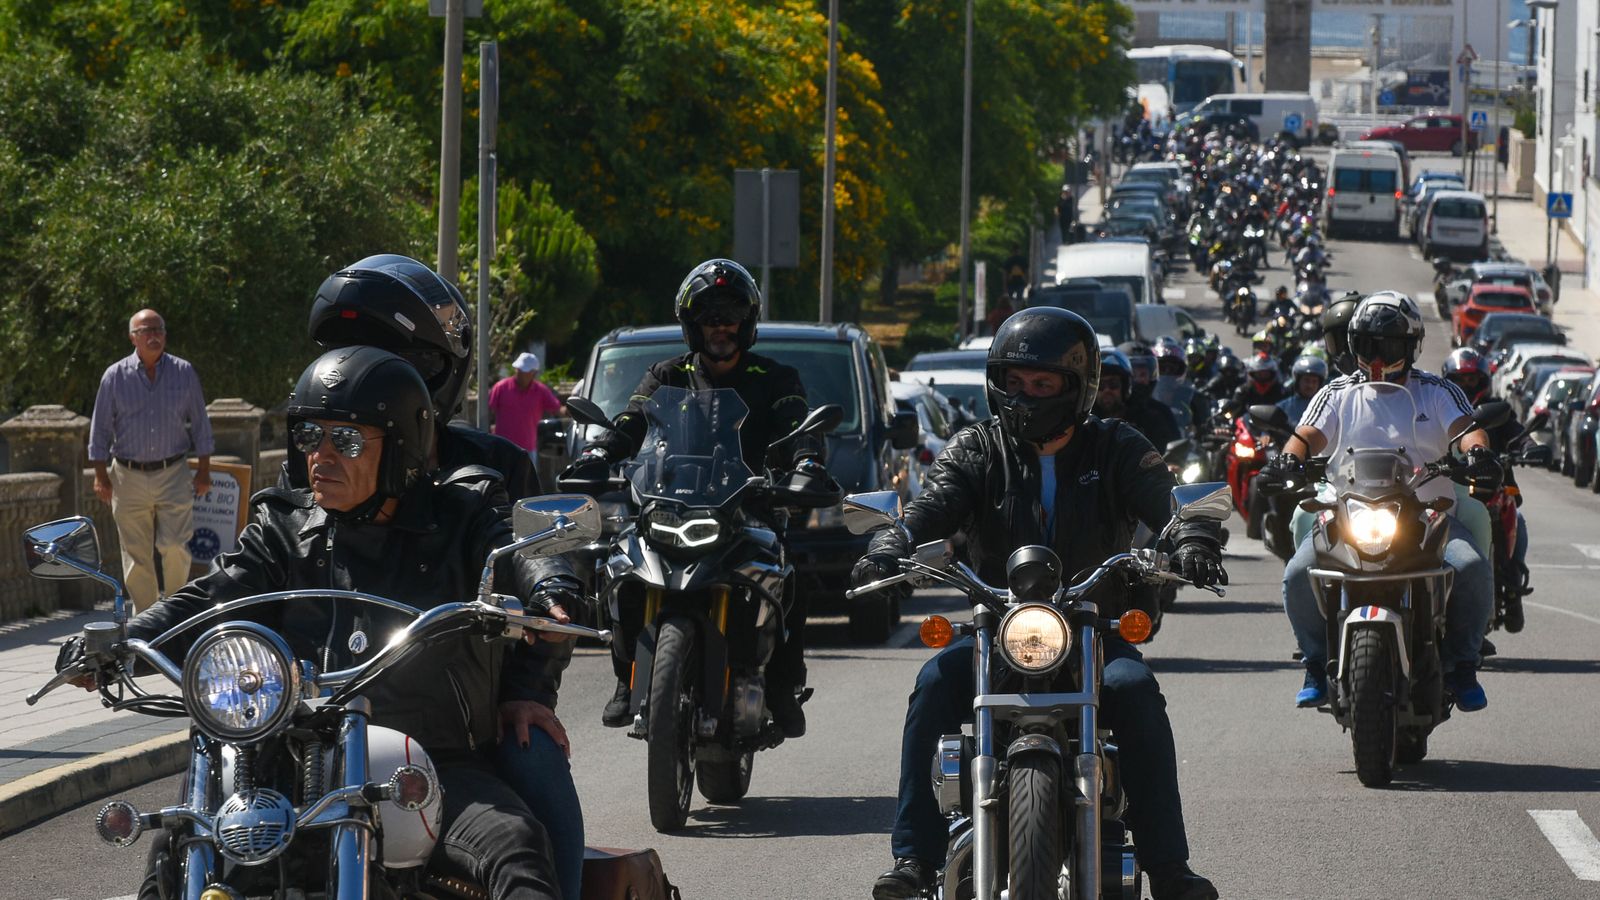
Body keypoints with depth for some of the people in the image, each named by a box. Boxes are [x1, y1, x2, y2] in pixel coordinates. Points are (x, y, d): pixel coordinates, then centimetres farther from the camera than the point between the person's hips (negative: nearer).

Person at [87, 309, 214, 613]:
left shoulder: (184, 373, 5)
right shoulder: (115, 376, 2)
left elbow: (200, 425, 10)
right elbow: (100, 430, 6)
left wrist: (204, 471, 7)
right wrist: (101, 476, 2)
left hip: (174, 474, 0)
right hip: (129, 477, 0)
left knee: (175, 547, -11)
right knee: (136, 555, 3)